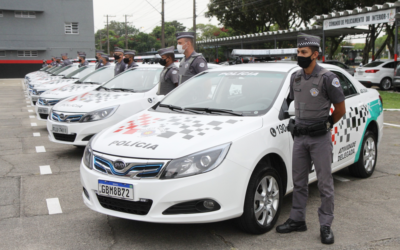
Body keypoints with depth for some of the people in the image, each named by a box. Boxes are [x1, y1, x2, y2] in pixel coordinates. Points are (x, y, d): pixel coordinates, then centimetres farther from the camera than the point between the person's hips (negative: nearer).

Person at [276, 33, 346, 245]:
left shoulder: (327, 78, -12)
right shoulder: (295, 77, 7)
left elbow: (340, 109, -4)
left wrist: (327, 125, 7)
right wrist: (297, 124, 14)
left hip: (320, 138, -5)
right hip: (300, 137, 6)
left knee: (325, 184, 2)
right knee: (299, 182, 12)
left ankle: (326, 226, 12)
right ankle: (297, 220, 24)